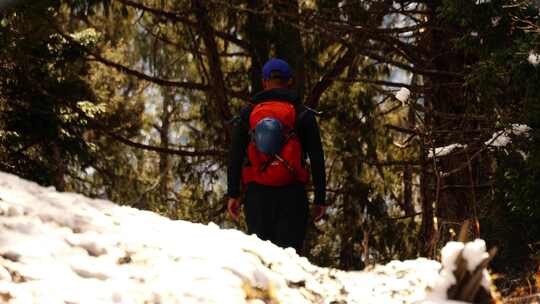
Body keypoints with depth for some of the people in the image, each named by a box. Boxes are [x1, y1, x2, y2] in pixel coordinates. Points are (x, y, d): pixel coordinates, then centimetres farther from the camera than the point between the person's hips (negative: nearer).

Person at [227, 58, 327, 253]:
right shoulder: (302, 114, 4)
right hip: (292, 194, -2)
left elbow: (235, 156, 6)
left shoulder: (248, 114, 9)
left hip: (256, 194, 2)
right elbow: (317, 159, 2)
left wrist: (233, 194, 8)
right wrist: (320, 198, 5)